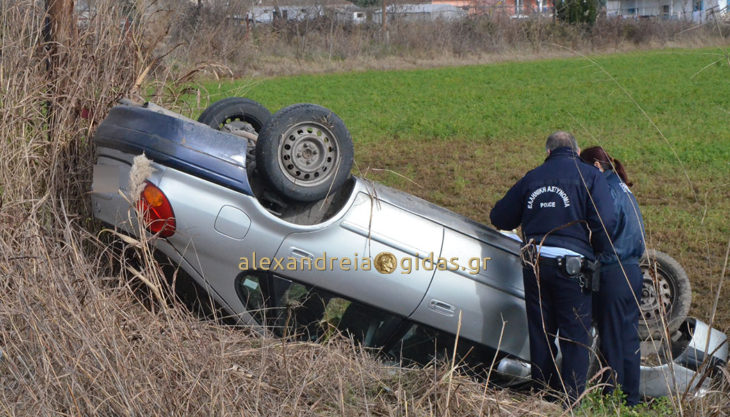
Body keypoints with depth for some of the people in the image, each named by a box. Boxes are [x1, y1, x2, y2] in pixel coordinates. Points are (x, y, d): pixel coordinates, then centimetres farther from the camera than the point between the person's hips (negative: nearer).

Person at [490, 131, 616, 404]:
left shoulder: (532, 177, 13)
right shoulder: (590, 176, 1)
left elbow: (499, 218, 17)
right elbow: (604, 221, -12)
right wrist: (599, 254, 4)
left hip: (534, 264, 4)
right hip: (571, 265, -4)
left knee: (540, 332, 14)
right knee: (576, 335, 3)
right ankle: (571, 401, 3)